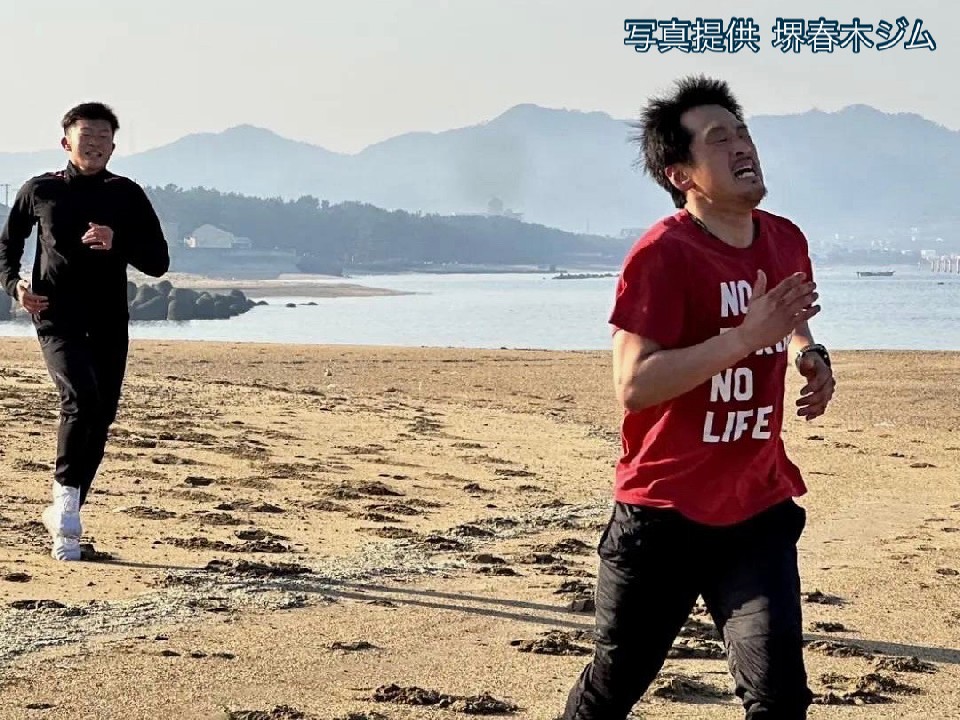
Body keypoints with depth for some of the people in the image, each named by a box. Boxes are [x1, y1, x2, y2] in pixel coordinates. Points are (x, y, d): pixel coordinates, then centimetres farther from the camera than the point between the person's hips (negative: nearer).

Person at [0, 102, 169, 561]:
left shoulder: (127, 196, 6)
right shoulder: (39, 192, 5)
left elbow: (158, 263, 4)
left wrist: (117, 243, -14)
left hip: (109, 324, 3)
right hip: (58, 319, -2)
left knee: (100, 419, 4)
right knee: (82, 398, -26)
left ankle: (65, 521, 18)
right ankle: (66, 492, -8)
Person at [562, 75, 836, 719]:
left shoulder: (787, 242, 5)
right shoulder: (662, 254, -16)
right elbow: (635, 385, -24)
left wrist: (811, 356, 6)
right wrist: (746, 336, -28)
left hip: (760, 509, 5)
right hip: (665, 513, -4)